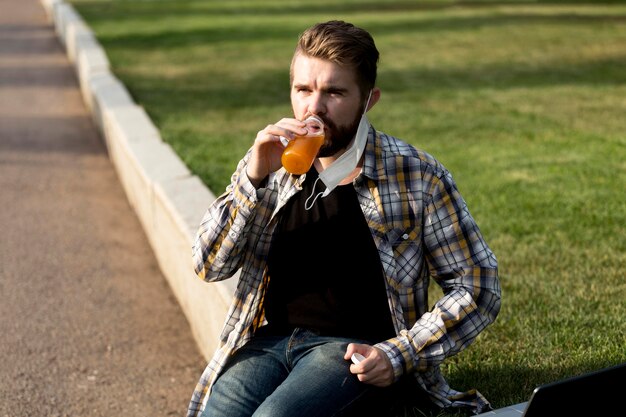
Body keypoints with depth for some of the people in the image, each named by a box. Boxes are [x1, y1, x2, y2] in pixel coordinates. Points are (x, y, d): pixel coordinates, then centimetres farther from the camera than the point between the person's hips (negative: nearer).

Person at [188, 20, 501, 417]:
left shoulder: (416, 176, -4)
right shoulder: (273, 163, 7)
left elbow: (479, 288, -1)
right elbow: (210, 265, 1)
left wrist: (397, 355, -13)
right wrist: (254, 177, -14)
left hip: (354, 351, -3)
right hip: (269, 339, 3)